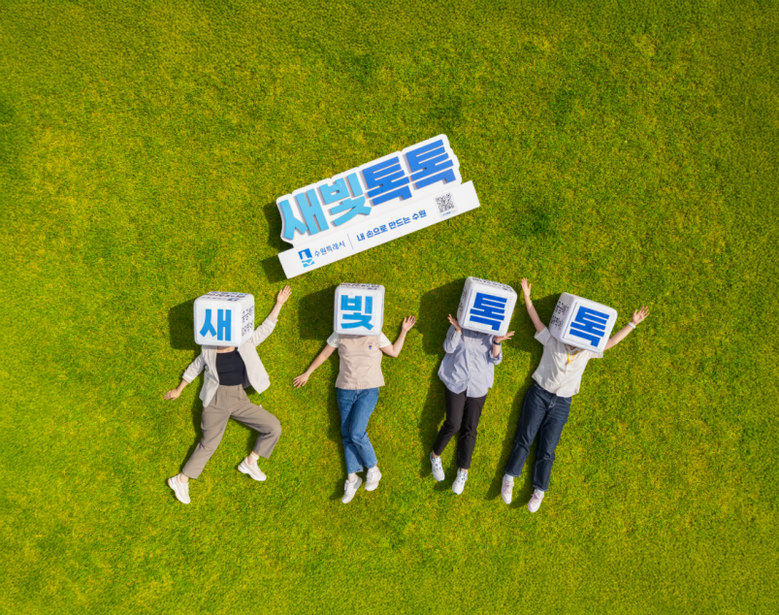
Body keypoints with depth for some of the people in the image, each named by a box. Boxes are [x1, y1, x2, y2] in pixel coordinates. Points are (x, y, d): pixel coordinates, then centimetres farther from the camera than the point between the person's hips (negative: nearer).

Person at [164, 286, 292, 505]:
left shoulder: (245, 345, -3)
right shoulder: (208, 351, -4)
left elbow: (266, 328, 2)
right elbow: (195, 368, 13)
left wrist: (279, 304, 0)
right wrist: (179, 390, 22)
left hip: (239, 399, 3)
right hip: (216, 400, -3)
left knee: (273, 427, -4)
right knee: (209, 444, -3)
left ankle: (249, 463, 14)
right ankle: (181, 480, 14)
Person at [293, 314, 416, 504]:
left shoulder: (376, 335, -1)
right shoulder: (340, 335, 0)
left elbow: (394, 352, 10)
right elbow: (324, 355, 10)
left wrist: (404, 331, 4)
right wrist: (307, 373, 16)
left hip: (368, 390, -2)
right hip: (345, 390, 3)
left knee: (356, 433, -16)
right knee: (347, 435, 3)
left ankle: (373, 470, 6)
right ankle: (352, 479, 14)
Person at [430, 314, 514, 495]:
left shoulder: (492, 331, 5)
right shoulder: (459, 326, 1)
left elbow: (495, 359, -1)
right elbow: (448, 347, -8)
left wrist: (497, 343, -19)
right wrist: (457, 330, -21)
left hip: (478, 387, 2)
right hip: (456, 382, -2)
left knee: (470, 429, 1)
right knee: (453, 424, -12)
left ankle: (463, 471, 9)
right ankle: (435, 456, 12)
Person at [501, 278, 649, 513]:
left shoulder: (587, 351, 4)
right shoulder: (552, 342, -3)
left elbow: (612, 342, 6)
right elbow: (536, 320, -2)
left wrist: (632, 323, 3)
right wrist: (527, 297, -4)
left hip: (561, 404, 2)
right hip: (539, 394, -2)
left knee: (547, 449, 0)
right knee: (524, 438, -6)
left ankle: (539, 491, 3)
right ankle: (509, 479, -1)